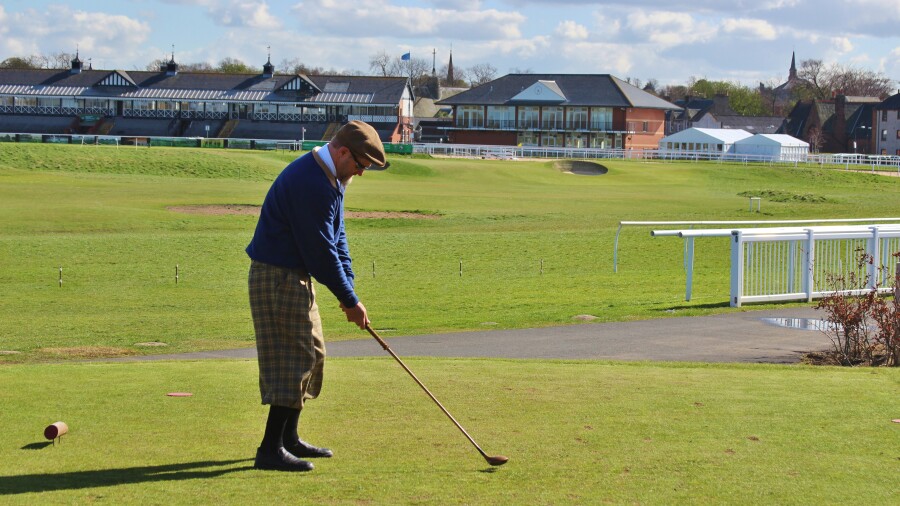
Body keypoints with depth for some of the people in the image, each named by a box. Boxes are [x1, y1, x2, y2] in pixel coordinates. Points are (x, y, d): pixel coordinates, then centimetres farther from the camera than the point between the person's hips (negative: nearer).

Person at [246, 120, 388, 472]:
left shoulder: (330, 178, 10)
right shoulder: (311, 183, -24)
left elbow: (336, 236, 14)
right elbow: (321, 250, -23)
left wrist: (347, 288, 3)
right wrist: (350, 300, -14)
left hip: (295, 274, 11)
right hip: (278, 276, -11)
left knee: (311, 354, 15)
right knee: (293, 358, -10)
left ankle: (288, 439, 23)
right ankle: (271, 449, -8)